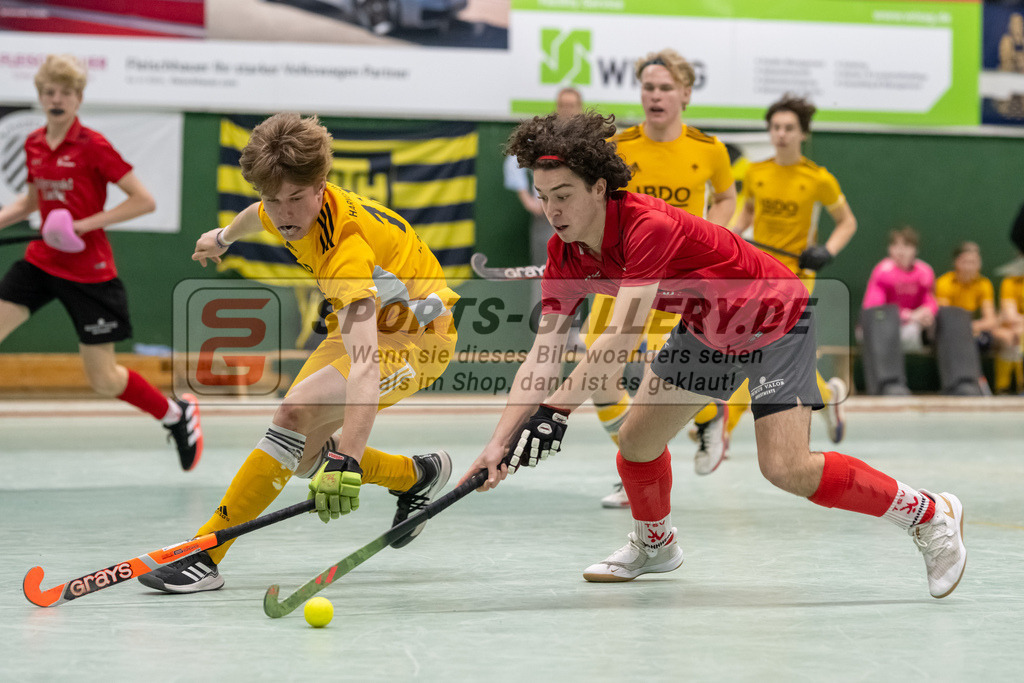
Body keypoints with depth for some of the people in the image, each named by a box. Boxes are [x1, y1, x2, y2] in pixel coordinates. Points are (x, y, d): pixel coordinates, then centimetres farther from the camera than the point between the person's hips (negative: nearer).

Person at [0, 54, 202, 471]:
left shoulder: (93, 147, -14)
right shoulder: (34, 145, 5)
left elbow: (145, 201, -15)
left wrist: (84, 225, -19)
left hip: (89, 271, -6)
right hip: (41, 261, 6)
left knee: (104, 381, 0)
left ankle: (178, 414, 24)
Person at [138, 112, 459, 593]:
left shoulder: (347, 245, -37)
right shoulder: (288, 212, -13)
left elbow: (364, 363, -49)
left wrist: (346, 460, -60)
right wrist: (223, 237, 39)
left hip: (416, 337, -9)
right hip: (364, 325, 9)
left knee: (296, 412, -27)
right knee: (302, 454, 5)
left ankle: (205, 554, -24)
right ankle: (418, 476, 28)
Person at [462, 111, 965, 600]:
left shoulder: (649, 226, -35)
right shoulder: (565, 256, -11)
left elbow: (620, 340, -40)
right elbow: (543, 355, -15)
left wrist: (556, 410, -45)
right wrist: (500, 442, -25)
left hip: (776, 321, -8)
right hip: (705, 329, 8)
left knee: (785, 468, -19)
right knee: (636, 439, 3)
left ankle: (931, 516, -2)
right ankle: (655, 544, 34)